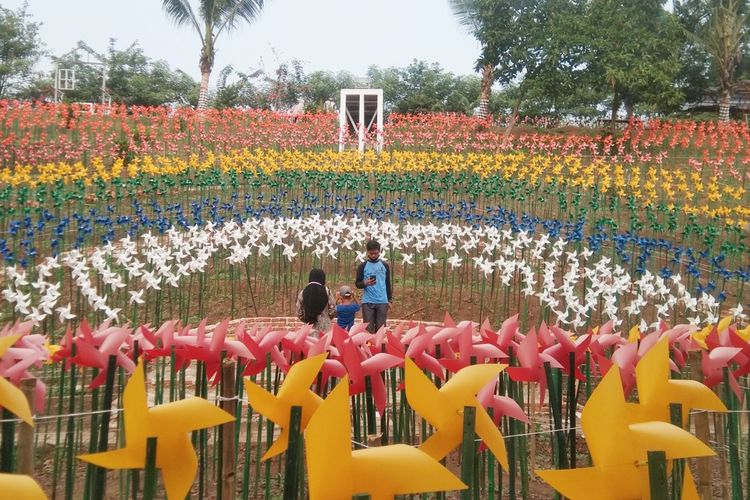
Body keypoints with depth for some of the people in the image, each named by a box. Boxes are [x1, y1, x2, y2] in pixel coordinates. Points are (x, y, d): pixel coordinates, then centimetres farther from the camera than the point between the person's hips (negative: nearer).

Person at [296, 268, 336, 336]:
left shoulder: (302, 293, -1)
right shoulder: (326, 291, -6)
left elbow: (299, 314, 5)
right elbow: (333, 311, -3)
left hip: (310, 329, 2)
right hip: (325, 328, -1)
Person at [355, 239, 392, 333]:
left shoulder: (385, 265, 8)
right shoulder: (363, 266, 3)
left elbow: (388, 284, 13)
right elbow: (357, 284, 3)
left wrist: (390, 299, 9)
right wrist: (365, 283, -18)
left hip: (382, 302, 1)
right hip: (367, 302, -1)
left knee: (381, 328, 3)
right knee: (368, 329, 1)